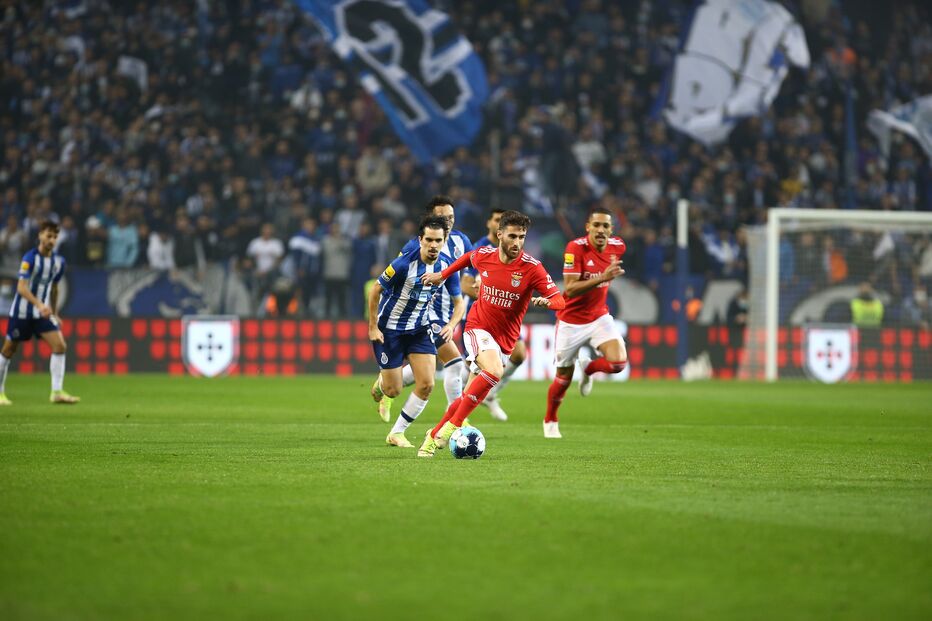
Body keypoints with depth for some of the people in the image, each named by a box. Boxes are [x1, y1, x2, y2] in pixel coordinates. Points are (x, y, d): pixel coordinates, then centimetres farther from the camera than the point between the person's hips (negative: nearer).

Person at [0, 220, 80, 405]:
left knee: (60, 346, -12)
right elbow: (21, 287, -24)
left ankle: (56, 392, -11)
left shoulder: (59, 261, 3)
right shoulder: (30, 258, -16)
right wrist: (39, 304, -37)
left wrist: (55, 314, 19)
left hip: (43, 312, 5)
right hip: (21, 312, -5)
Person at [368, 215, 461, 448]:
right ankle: (381, 382, 40)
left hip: (420, 328, 4)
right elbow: (375, 290, -13)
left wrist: (451, 324, -17)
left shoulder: (447, 264, -9)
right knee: (393, 391, 0)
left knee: (426, 384, -10)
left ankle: (396, 433, 6)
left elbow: (458, 300, 2)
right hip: (389, 328, -4)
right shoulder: (405, 263, -25)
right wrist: (372, 327, -12)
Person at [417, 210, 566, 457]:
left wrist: (546, 301, -39)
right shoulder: (483, 256, -7)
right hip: (478, 327, -2)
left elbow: (560, 301, -18)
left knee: (471, 397, 5)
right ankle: (453, 425, -20)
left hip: (504, 339, 2)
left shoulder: (532, 268, -14)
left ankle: (434, 436, 26)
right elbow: (468, 258, 19)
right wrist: (442, 275, 27)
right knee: (494, 372, -31)